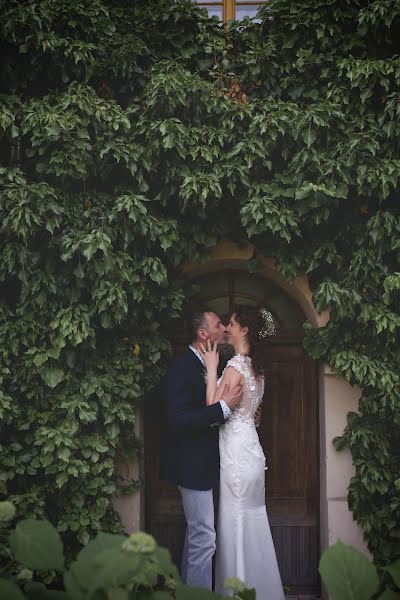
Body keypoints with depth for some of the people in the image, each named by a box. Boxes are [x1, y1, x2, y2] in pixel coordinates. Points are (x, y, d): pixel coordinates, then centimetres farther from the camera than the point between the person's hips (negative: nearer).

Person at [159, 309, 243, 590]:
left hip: (202, 462, 10)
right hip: (193, 464, -10)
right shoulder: (182, 367, -20)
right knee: (204, 538, -7)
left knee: (196, 534, 21)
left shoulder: (206, 365, 8)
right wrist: (224, 406, -27)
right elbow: (178, 420, -28)